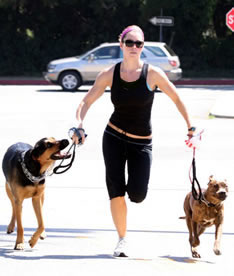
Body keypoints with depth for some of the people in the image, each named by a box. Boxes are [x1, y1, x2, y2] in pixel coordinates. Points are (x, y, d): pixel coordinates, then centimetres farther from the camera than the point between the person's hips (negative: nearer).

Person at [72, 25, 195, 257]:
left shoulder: (152, 74, -11)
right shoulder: (109, 74, -5)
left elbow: (176, 99, -1)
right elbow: (87, 101, 0)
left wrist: (190, 127, 5)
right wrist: (79, 125, -17)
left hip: (141, 142, -1)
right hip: (113, 138, 1)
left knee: (137, 195, -9)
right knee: (116, 192, -5)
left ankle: (134, 182, 29)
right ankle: (122, 240, 10)